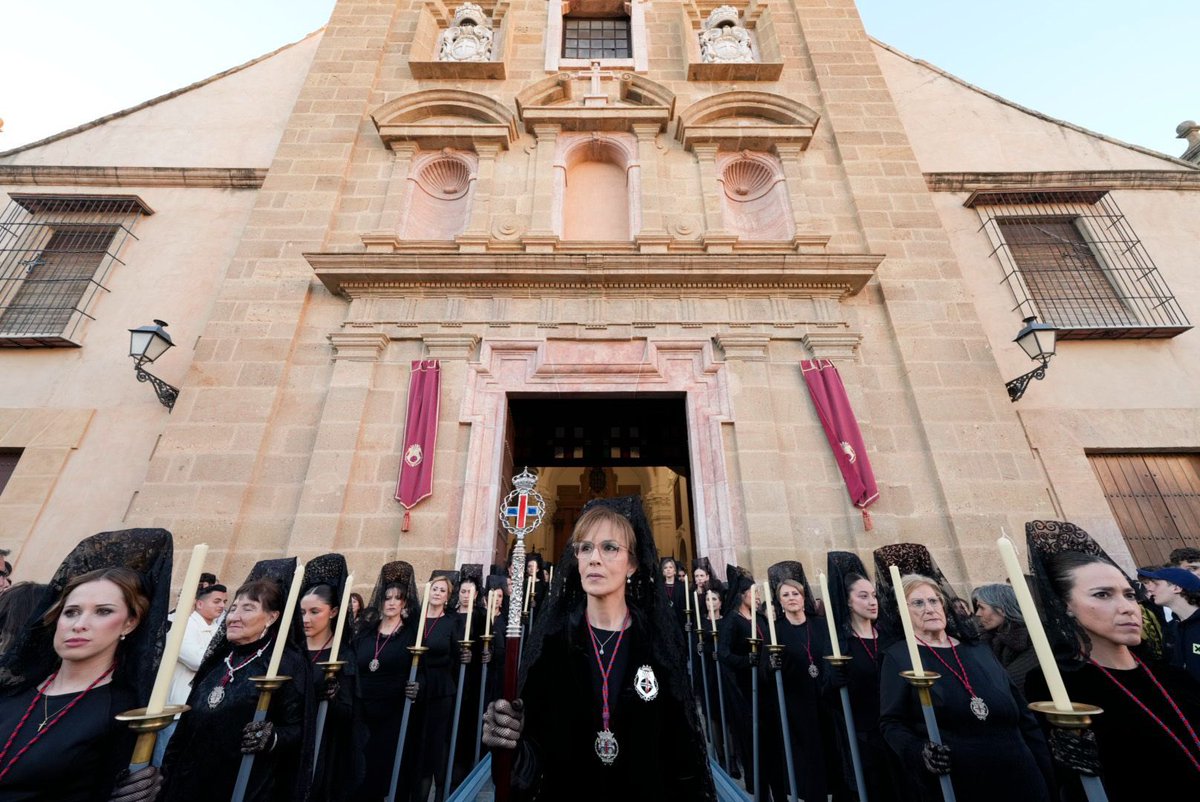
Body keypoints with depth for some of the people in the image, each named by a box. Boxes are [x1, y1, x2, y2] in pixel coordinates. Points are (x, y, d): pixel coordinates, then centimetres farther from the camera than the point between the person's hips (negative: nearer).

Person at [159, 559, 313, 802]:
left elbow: (297, 730, -15)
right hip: (190, 781, 6)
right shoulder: (219, 658, 5)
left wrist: (271, 738, -32)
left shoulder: (289, 663, -16)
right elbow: (189, 721, 14)